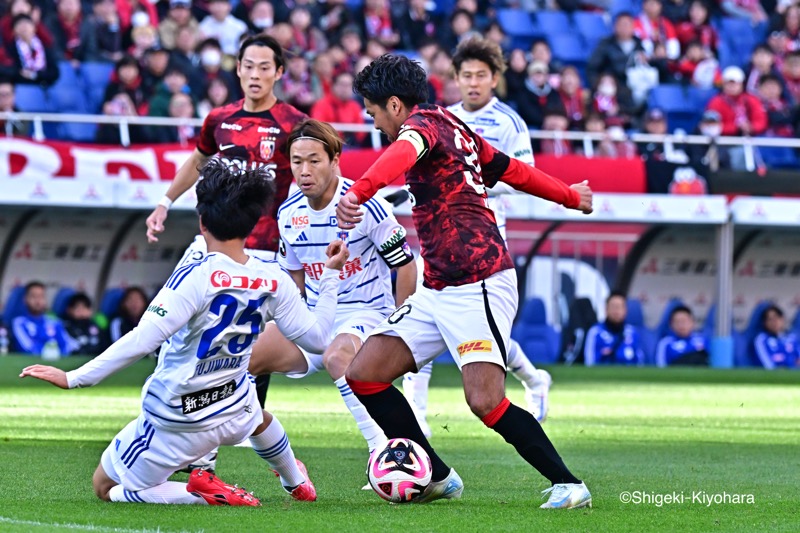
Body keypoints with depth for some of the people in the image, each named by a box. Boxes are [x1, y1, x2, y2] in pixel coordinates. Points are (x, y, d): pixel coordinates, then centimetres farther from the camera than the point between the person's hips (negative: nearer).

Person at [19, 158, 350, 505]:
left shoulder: (197, 278, -26)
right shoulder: (273, 280, -9)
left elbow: (143, 339, -32)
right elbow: (316, 337, 1)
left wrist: (74, 378, -29)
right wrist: (331, 275, 11)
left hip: (174, 423, -6)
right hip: (233, 414, 6)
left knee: (105, 487, 12)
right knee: (258, 417, 43)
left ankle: (202, 494, -5)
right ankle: (297, 484, 63)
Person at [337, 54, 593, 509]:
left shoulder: (425, 123, -9)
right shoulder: (456, 130, 18)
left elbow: (400, 156, -34)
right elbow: (514, 171, 30)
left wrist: (357, 194, -53)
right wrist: (571, 195, 47)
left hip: (478, 286, -10)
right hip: (437, 292, 10)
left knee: (486, 402, -19)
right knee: (364, 374, 3)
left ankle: (569, 485, -6)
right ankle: (437, 478, 11)